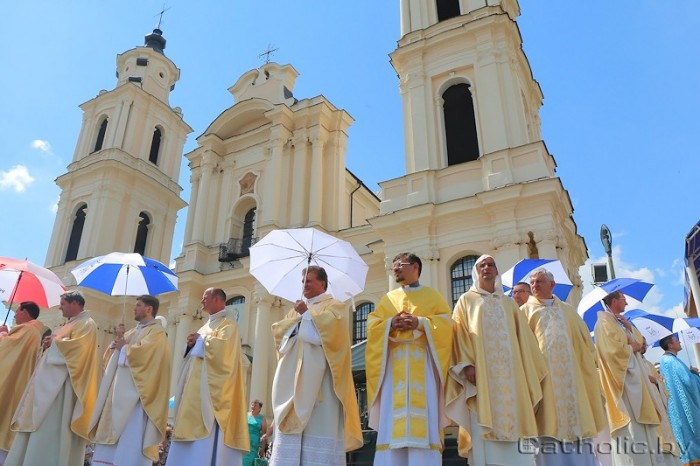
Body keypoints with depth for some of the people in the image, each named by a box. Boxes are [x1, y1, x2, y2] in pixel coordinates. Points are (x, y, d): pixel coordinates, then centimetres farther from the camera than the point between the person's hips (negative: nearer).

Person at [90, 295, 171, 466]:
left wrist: (123, 347, -3)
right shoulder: (132, 332, 21)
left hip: (136, 393, -8)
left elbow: (141, 352, -21)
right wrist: (118, 339, -1)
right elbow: (111, 355, 18)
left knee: (130, 439, -9)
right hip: (120, 391, 9)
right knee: (112, 433, 6)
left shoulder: (157, 331, -4)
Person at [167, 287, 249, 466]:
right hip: (196, 390, 9)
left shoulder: (227, 324, -3)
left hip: (211, 389, -9)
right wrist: (192, 344, 2)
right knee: (190, 445, 6)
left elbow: (222, 347, -21)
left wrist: (200, 340, -6)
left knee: (206, 444, -13)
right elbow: (194, 355, 24)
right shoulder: (206, 326, 23)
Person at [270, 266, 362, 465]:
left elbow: (330, 325, -14)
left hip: (319, 379, -6)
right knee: (290, 434, -1)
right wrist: (297, 317, 0)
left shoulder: (334, 306, 6)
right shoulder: (297, 309, 25)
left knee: (318, 425, -12)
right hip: (294, 379, 6)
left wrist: (306, 313, -3)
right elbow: (278, 330, 14)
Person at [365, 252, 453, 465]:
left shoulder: (432, 295, 13)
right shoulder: (388, 298, 21)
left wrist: (420, 323, -14)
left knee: (423, 414, -11)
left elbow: (446, 322, 1)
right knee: (393, 417, -6)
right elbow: (372, 325, 11)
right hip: (394, 364, 3)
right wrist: (390, 324, -9)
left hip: (422, 364, -2)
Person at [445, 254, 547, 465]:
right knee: (485, 436, -10)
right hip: (481, 376, -3)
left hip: (511, 378, 3)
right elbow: (460, 335, 1)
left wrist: (534, 370, 9)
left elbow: (524, 339, 19)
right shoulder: (466, 301, 13)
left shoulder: (509, 303, 23)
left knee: (514, 423, -3)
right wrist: (467, 364, -14)